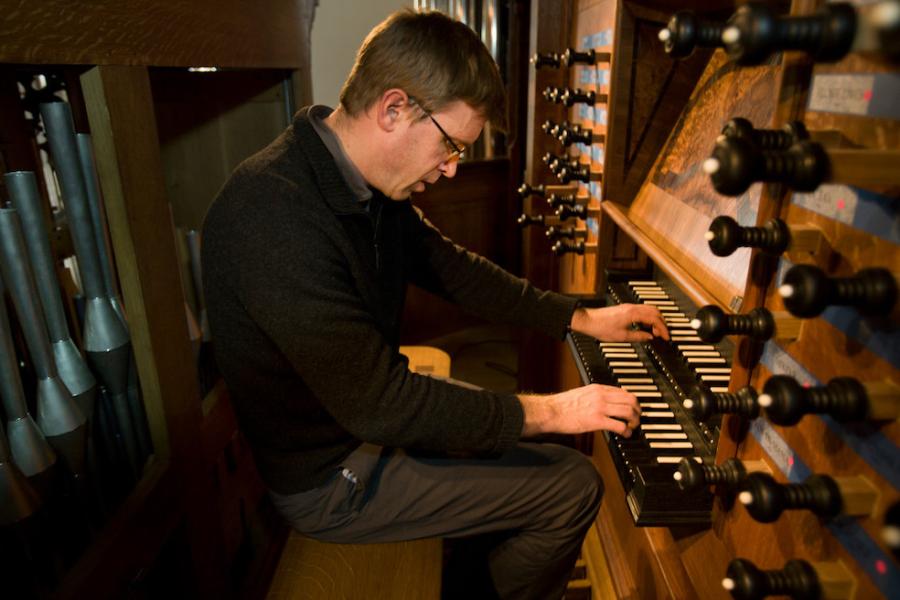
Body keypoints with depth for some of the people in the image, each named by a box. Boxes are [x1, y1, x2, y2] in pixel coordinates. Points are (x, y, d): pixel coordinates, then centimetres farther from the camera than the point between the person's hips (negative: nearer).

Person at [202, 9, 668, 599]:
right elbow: (378, 403, -30)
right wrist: (548, 411, -21)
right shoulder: (275, 216, -32)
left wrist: (581, 319, 7)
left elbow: (454, 268, 8)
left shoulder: (370, 188, -2)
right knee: (575, 486, -6)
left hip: (367, 414, 9)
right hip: (328, 477, -8)